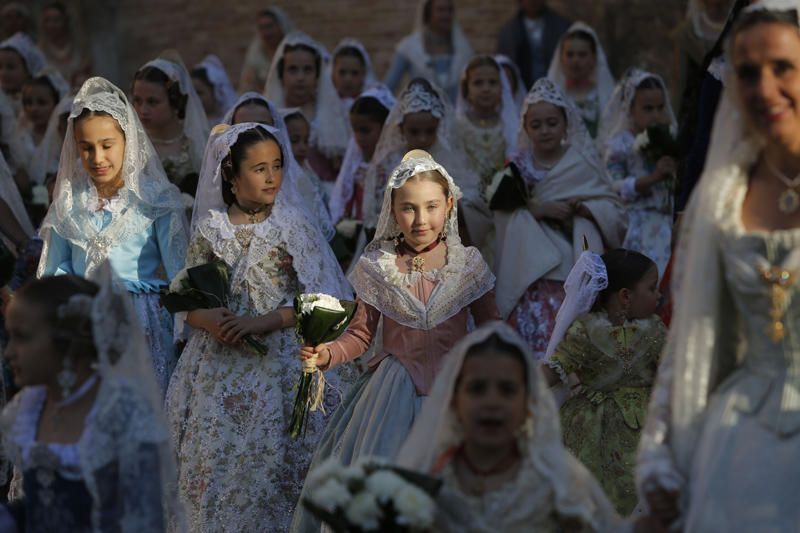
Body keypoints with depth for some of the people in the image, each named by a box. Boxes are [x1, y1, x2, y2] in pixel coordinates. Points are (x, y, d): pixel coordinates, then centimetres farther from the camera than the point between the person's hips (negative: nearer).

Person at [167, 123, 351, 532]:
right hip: (219, 368, 2)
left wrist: (262, 322, -15)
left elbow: (316, 299, -4)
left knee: (269, 466, -6)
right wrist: (209, 321, -14)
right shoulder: (210, 229, 4)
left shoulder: (294, 226, -1)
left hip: (278, 367, -2)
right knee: (215, 465, 0)